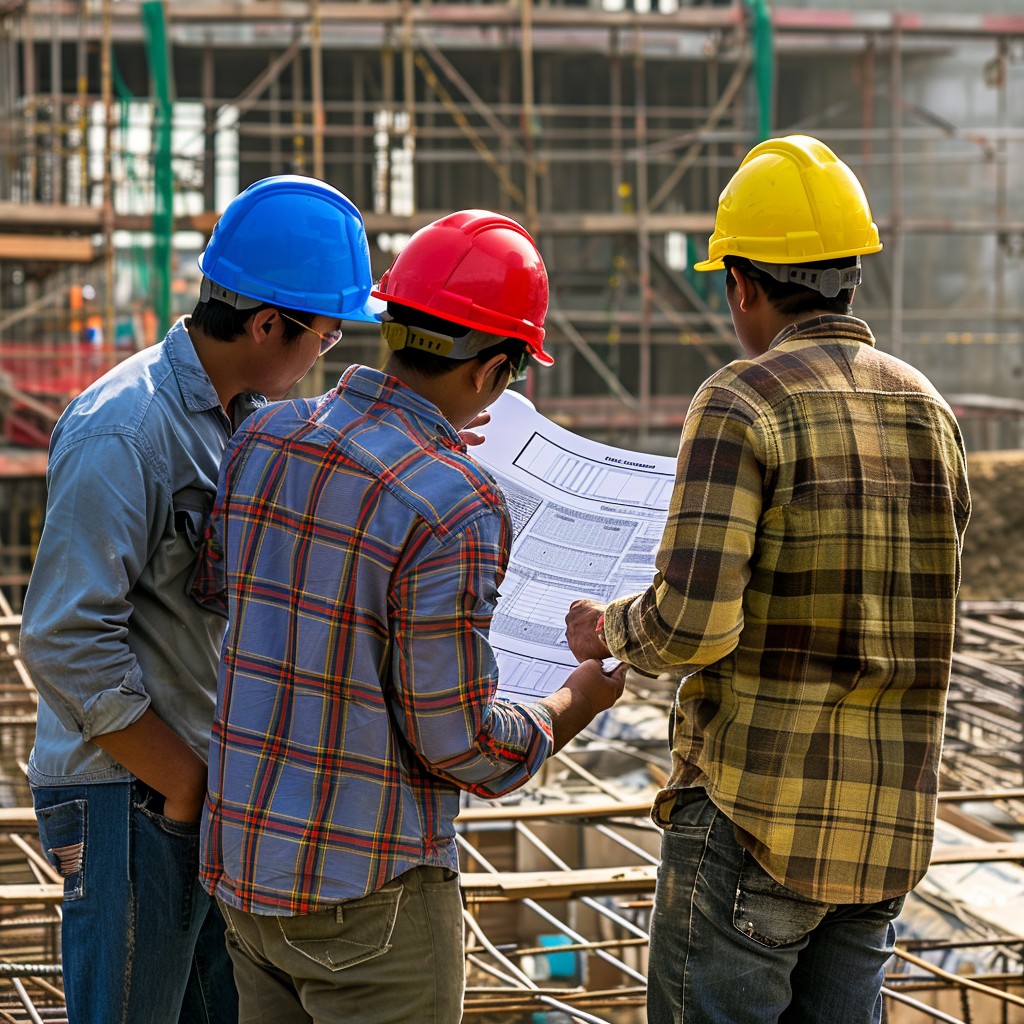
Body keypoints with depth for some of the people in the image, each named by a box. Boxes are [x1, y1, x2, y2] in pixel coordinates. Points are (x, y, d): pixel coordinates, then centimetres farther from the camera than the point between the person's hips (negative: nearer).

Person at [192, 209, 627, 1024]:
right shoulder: (453, 508, -20)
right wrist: (574, 706, 4)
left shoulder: (263, 440, 0)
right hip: (368, 890, -7)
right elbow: (459, 743, -17)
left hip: (244, 860, 7)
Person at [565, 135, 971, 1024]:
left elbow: (692, 624, -20)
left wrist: (608, 633, 0)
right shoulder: (929, 411, 8)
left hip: (755, 815, -6)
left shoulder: (741, 403, -12)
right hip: (888, 821, 6)